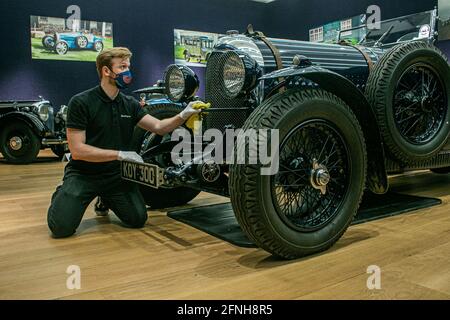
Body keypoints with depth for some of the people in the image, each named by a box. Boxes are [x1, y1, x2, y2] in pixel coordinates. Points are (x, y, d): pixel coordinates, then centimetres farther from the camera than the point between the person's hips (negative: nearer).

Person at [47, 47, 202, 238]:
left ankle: (106, 198, 20)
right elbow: (77, 150, -17)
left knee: (138, 219, -10)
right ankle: (63, 195, 16)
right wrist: (119, 154, -23)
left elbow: (159, 127, -1)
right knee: (61, 226, -20)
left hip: (115, 174, 4)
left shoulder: (130, 104, 5)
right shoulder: (81, 102, -12)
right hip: (83, 174, -4)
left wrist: (183, 116, -19)